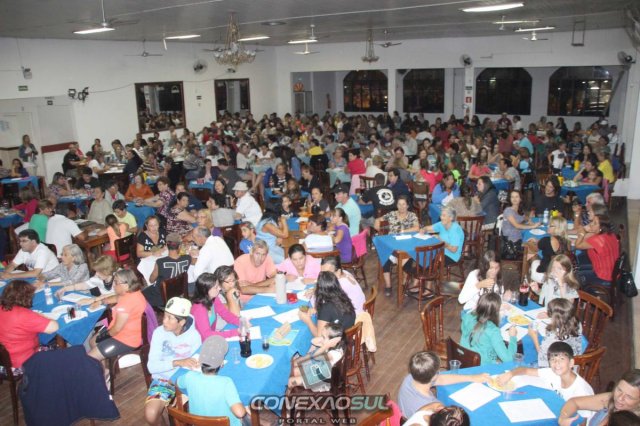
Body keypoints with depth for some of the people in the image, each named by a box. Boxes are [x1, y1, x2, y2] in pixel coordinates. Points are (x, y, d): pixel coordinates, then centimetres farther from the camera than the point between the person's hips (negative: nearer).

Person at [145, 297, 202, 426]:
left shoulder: (194, 334, -10)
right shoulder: (159, 332, -12)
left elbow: (196, 361, -2)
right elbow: (152, 366, -15)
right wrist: (177, 362, -29)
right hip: (163, 379, 0)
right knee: (150, 415, -25)